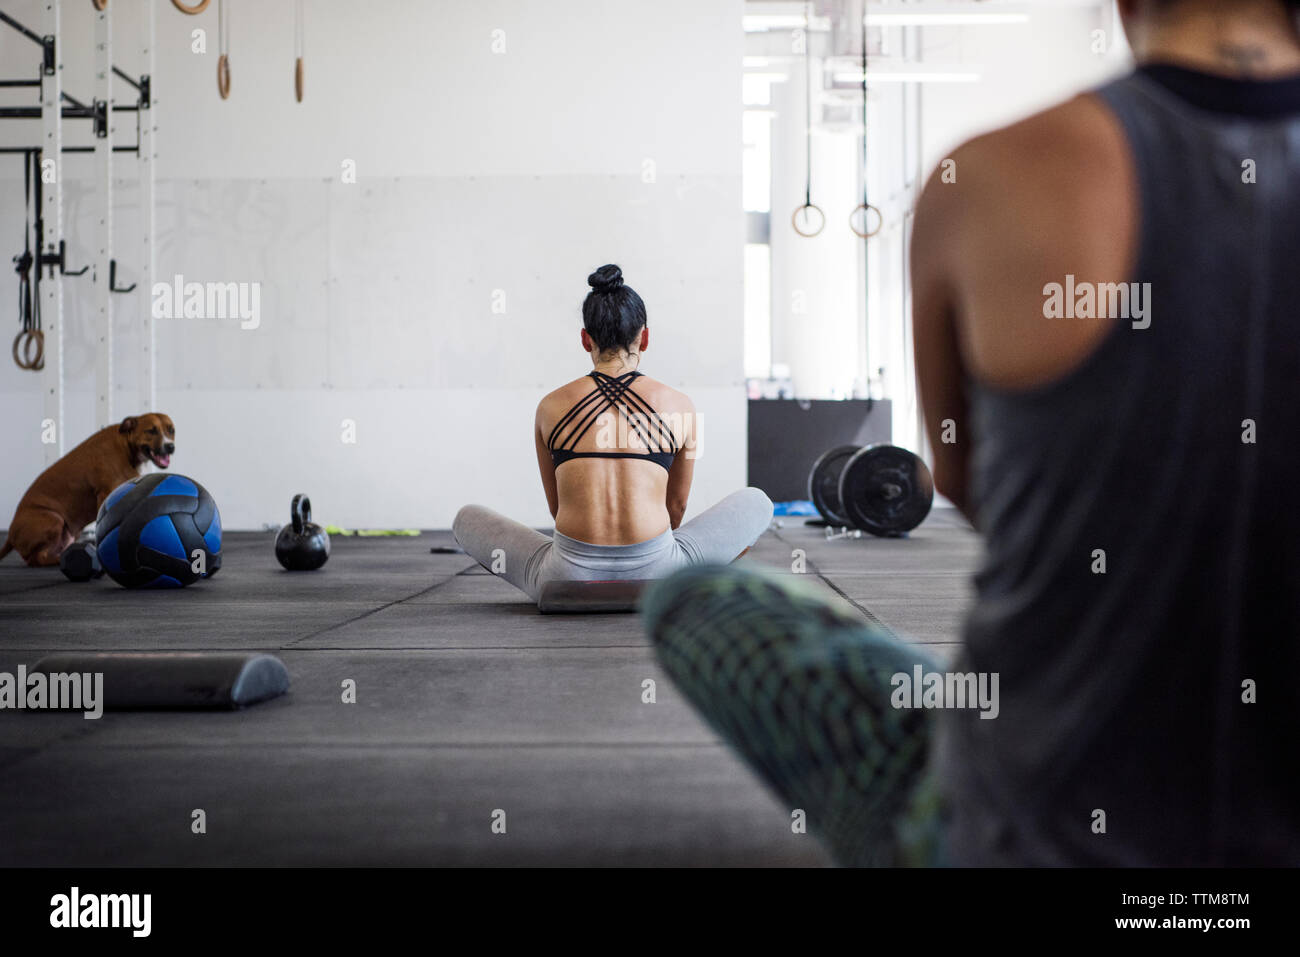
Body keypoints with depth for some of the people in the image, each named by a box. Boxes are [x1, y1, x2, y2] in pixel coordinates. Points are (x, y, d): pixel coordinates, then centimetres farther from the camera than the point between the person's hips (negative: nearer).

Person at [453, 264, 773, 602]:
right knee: (757, 502, 25)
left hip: (568, 575, 0)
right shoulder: (679, 407, 3)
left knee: (467, 518, 27)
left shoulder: (550, 407, 5)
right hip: (656, 577, 0)